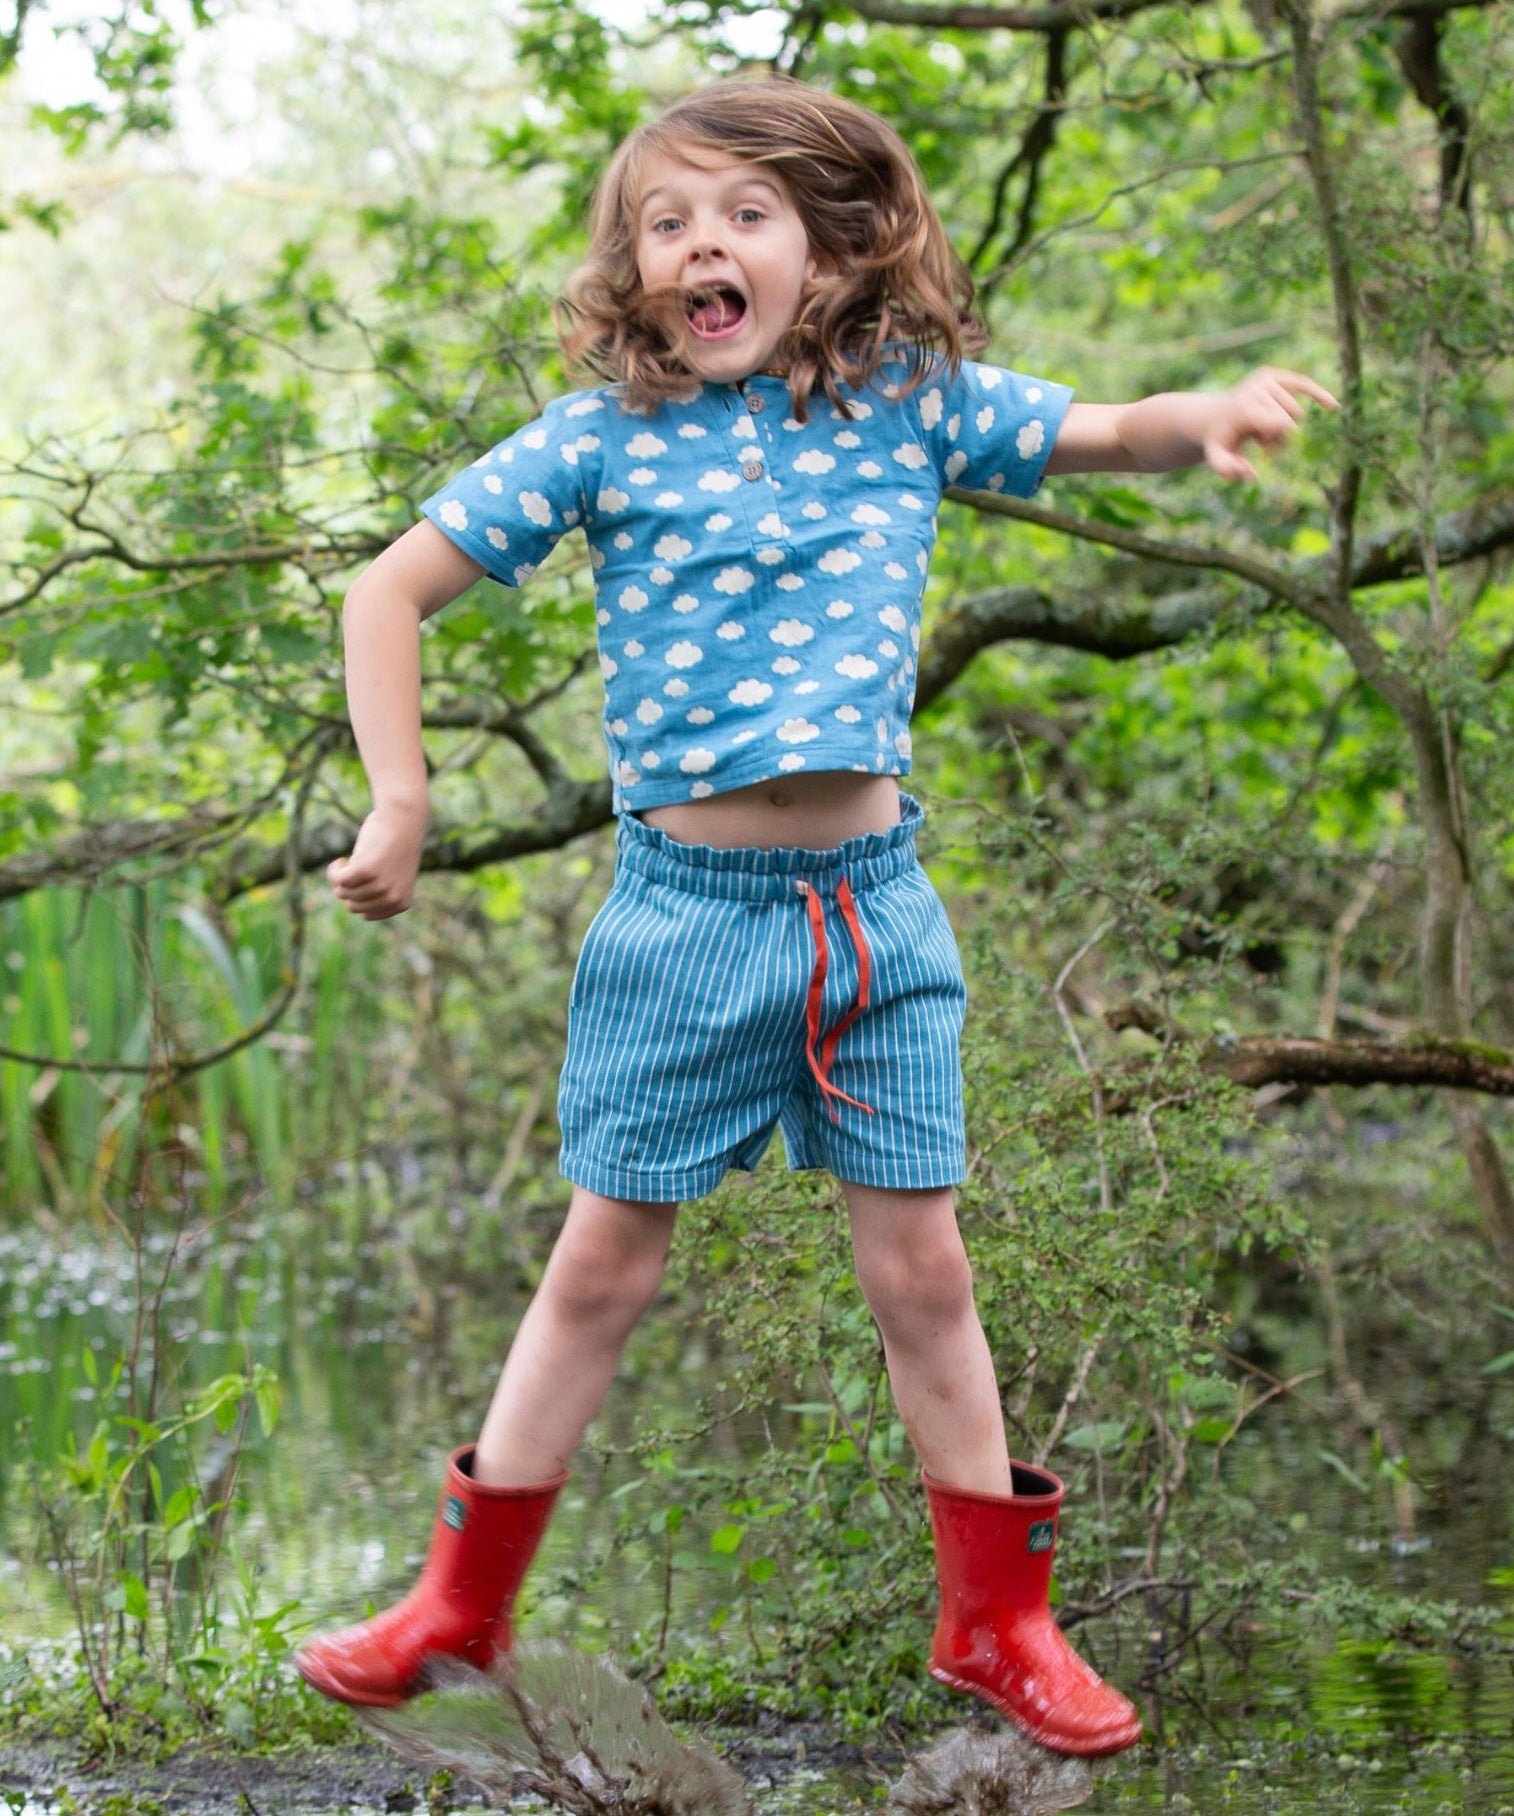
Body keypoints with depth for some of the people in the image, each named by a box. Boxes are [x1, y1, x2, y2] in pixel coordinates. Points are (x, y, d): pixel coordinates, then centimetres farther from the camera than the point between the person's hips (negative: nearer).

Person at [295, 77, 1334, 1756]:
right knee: (602, 1263, 7)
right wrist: (397, 803, -6)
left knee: (921, 1265, 7)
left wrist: (1218, 414, -19)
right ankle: (464, 1599, 22)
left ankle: (995, 1618, 21)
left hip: (873, 903, 1)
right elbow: (391, 590, 0)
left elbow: (1104, 434, 4)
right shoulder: (603, 439, -4)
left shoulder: (908, 403, 1)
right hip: (686, 909, -1)